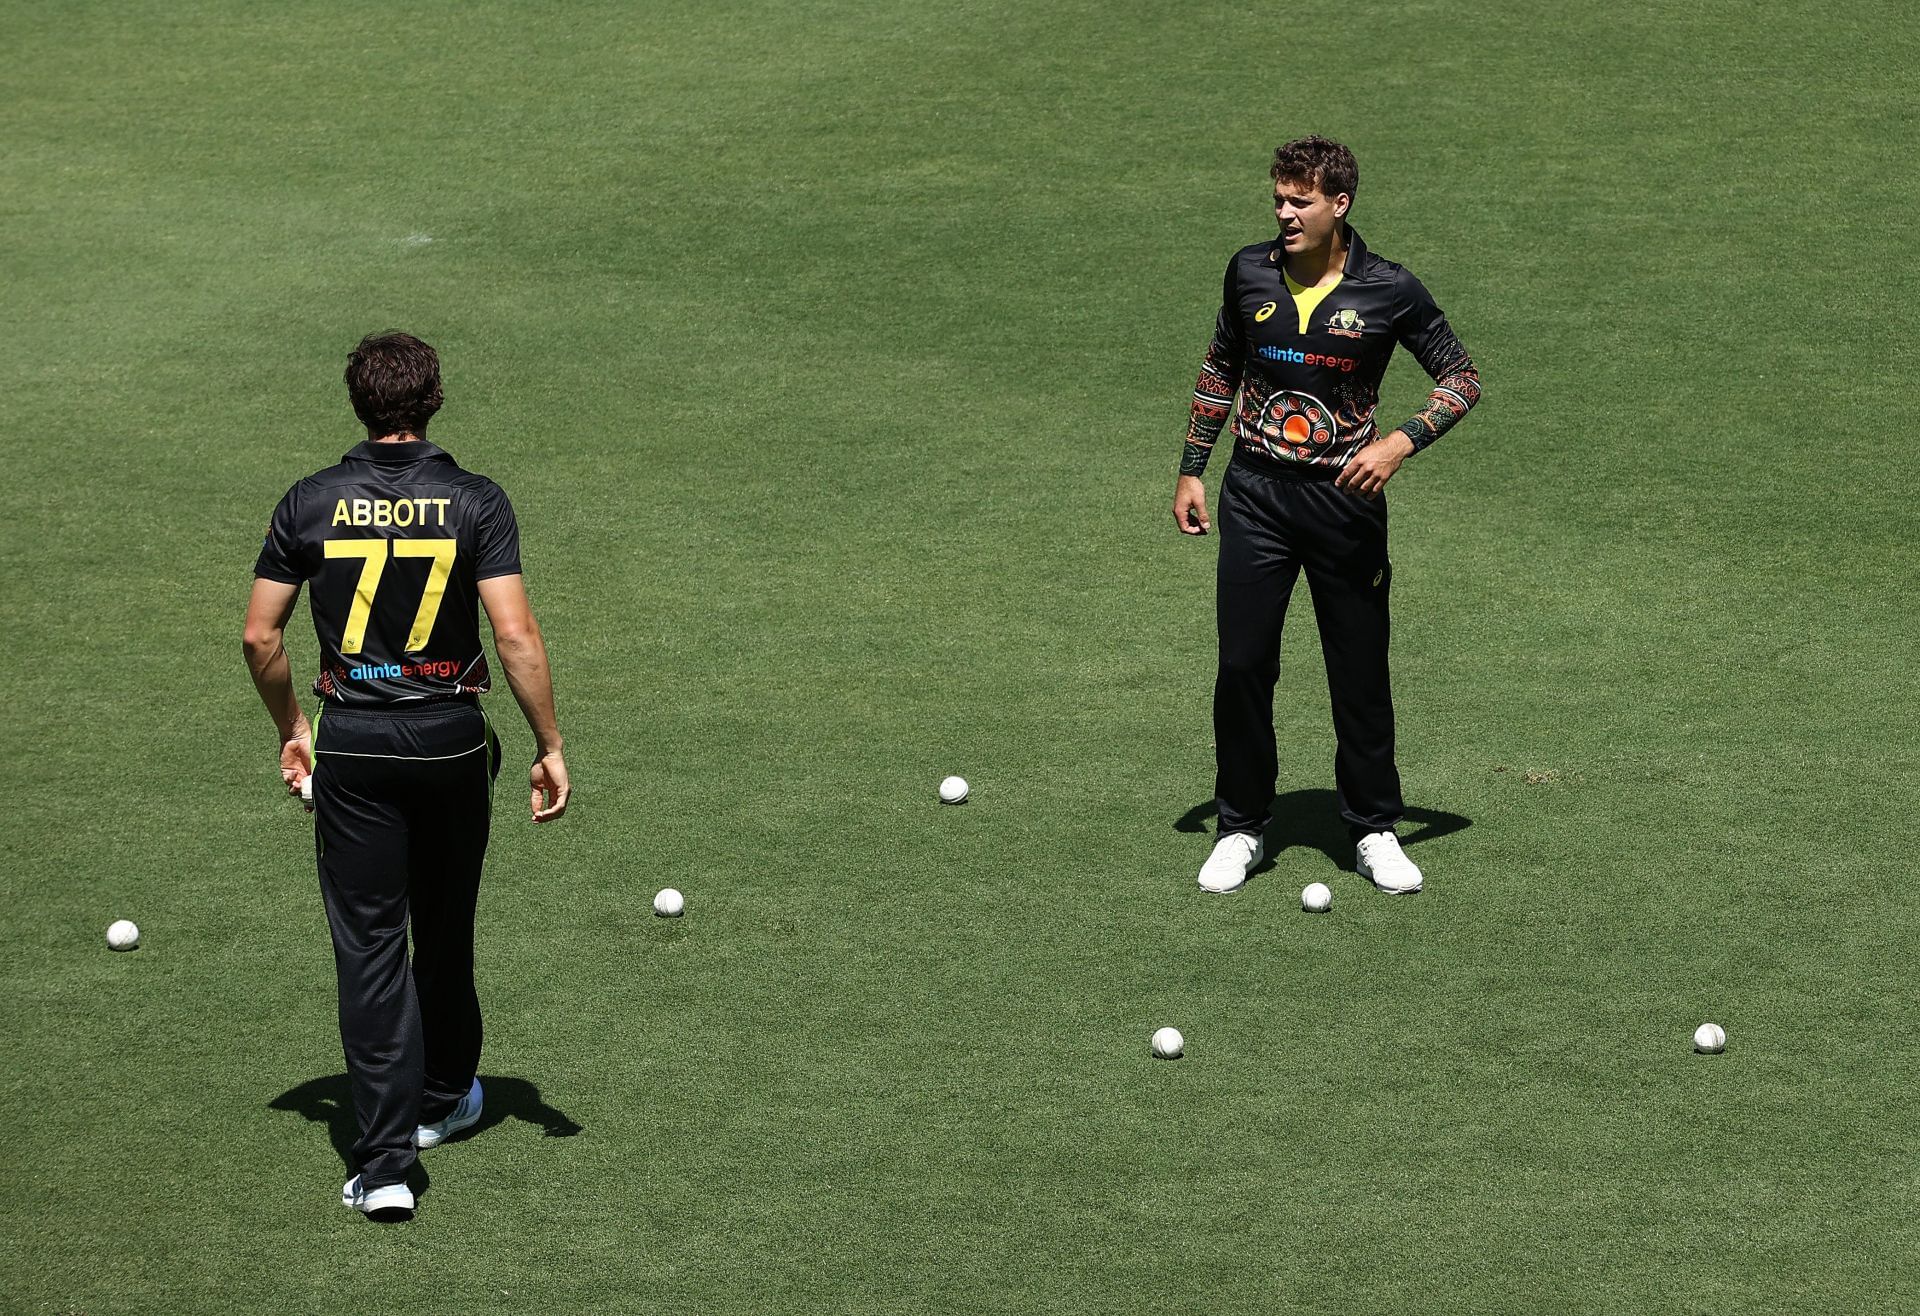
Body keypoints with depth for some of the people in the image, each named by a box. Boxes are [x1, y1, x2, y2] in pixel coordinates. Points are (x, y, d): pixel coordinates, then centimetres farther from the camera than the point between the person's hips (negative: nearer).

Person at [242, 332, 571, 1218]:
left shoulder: (311, 504, -2)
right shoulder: (476, 503, -7)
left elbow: (261, 634, 1)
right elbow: (516, 635, -13)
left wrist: (292, 730, 16)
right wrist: (549, 746, -5)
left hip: (352, 744, 0)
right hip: (450, 737, 0)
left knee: (368, 944, 0)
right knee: (446, 929, 20)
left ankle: (385, 1160, -8)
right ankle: (443, 1097, 41)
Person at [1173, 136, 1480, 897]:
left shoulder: (1388, 292, -7)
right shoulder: (1249, 272, 2)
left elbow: (1462, 379, 0)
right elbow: (1219, 370, 16)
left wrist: (1399, 443, -15)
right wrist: (1190, 470, 14)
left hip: (1345, 499, -2)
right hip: (1255, 494, 2)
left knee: (1361, 675, 4)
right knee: (1242, 666, -2)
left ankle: (1373, 832, 19)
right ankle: (1242, 827, 13)